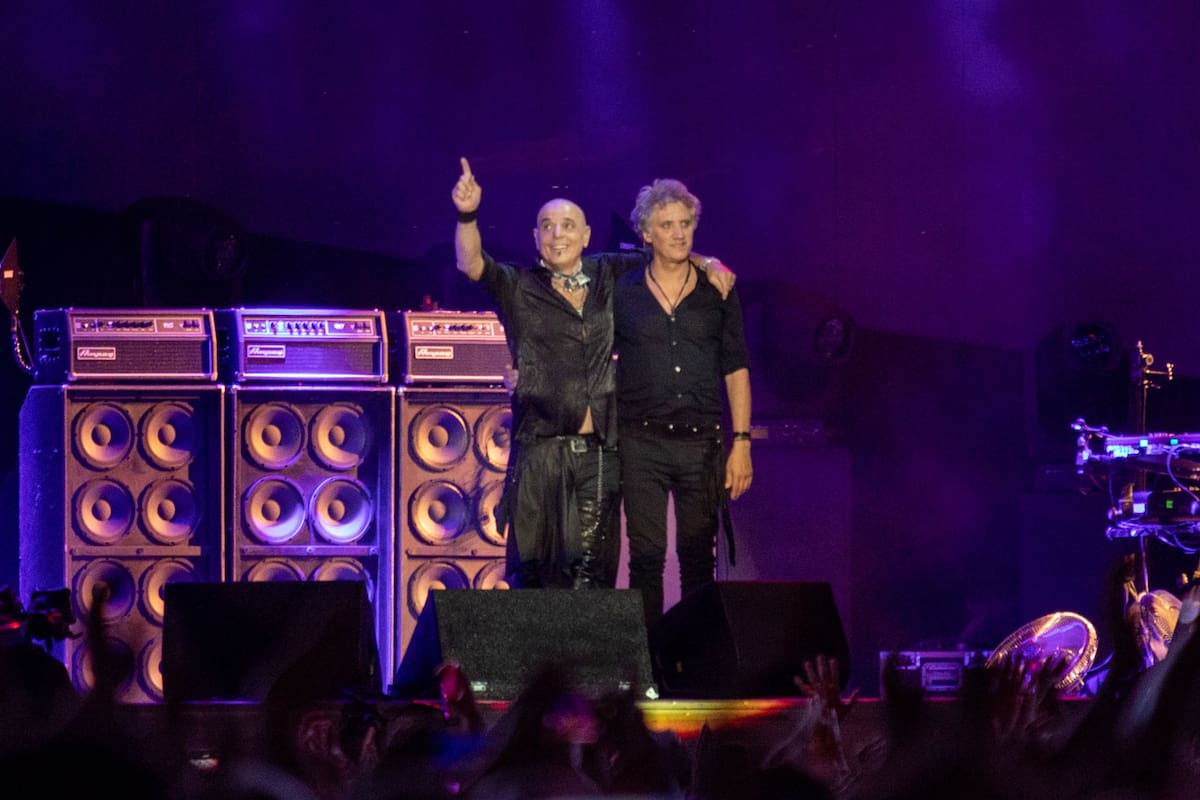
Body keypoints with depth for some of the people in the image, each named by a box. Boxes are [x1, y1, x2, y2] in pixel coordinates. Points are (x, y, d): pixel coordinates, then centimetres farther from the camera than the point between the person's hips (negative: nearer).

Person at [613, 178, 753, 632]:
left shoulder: (717, 292, 8)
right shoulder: (622, 293, 5)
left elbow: (736, 371, 9)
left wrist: (741, 442, 2)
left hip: (702, 441, 1)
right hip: (642, 442, -1)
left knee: (698, 558, 3)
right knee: (646, 558, -4)